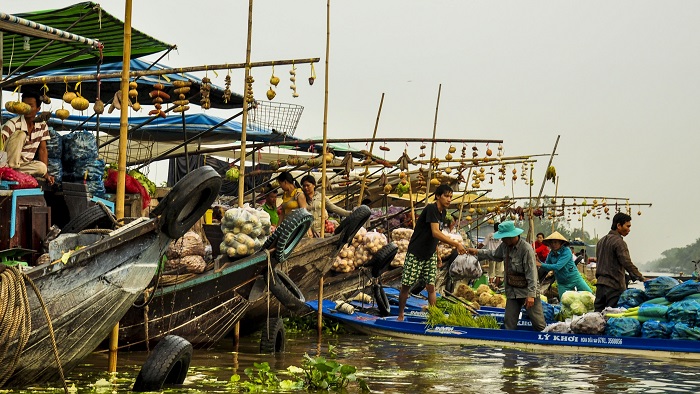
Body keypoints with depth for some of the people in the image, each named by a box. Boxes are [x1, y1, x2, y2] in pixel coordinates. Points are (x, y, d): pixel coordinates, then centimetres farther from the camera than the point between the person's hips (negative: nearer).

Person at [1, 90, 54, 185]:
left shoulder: (42, 126, 3)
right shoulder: (13, 123, -13)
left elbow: (42, 150, 5)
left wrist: (46, 173, -4)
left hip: (25, 165, 4)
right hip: (8, 161, -4)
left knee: (42, 167, -29)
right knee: (20, 134, -26)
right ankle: (9, 167, -27)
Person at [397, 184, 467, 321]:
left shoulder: (443, 212, 6)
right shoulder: (431, 209, -20)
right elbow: (435, 232, -31)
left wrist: (437, 253, 13)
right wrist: (456, 244, -36)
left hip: (430, 255, 7)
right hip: (415, 254, -7)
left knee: (431, 287, 0)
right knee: (406, 286, 2)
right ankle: (400, 315, 17)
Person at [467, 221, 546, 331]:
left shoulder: (526, 249, -19)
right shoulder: (505, 246, 5)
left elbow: (531, 273, -21)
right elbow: (494, 254, 27)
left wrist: (531, 294, -25)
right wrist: (477, 252, 19)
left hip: (527, 291, -7)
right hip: (512, 291, 7)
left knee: (539, 324, -4)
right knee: (509, 323, 8)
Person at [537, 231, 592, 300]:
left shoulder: (566, 251, -19)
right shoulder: (551, 254, -2)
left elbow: (558, 266, -29)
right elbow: (547, 267, 3)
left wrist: (541, 265, -31)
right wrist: (538, 261, -15)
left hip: (574, 279, -4)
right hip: (562, 284, 4)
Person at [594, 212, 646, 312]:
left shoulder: (601, 241, 16)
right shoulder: (619, 242, -11)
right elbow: (628, 264, -19)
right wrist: (643, 279, -19)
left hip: (600, 284, 8)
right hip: (615, 285, -8)